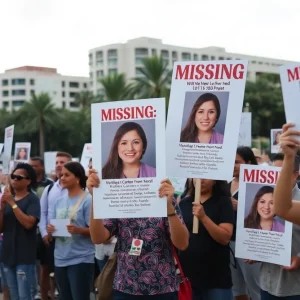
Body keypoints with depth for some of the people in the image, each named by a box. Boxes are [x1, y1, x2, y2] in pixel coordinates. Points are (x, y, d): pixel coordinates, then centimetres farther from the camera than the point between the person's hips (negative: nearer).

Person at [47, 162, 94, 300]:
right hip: (60, 259, 7)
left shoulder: (88, 200, -8)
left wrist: (78, 230, -27)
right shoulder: (59, 201, 11)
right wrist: (49, 230, -6)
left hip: (81, 259, -7)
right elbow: (52, 225, 16)